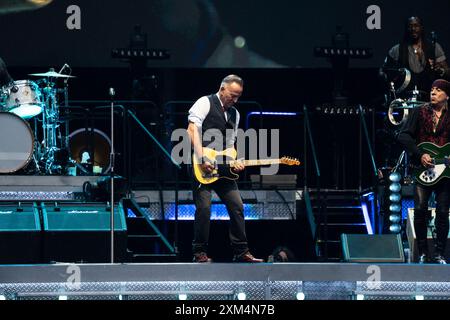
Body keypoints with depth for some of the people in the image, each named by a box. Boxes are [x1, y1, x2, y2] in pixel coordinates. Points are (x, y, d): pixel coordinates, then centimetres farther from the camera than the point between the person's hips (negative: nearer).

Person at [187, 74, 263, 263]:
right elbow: (192, 130, -15)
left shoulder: (234, 113, 19)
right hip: (201, 167, -7)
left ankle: (241, 252, 8)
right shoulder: (205, 103, -4)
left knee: (237, 207, 2)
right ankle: (200, 253, -5)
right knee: (204, 207, -13)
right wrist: (202, 159, -23)